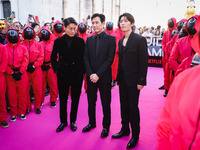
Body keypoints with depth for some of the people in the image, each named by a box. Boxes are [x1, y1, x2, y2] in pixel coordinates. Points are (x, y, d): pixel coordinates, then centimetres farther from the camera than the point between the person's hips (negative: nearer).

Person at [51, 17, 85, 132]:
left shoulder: (80, 41, -1)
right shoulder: (58, 41, 0)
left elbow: (84, 58, 4)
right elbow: (53, 57, 10)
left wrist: (82, 71, 0)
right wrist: (56, 69, 5)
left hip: (77, 74, 0)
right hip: (63, 74, 0)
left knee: (75, 99, 10)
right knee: (63, 99, 10)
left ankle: (73, 121, 28)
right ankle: (63, 121, 27)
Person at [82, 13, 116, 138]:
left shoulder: (111, 39, -4)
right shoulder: (89, 39, 9)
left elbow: (110, 59, -10)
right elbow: (86, 58, 5)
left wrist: (98, 74, -15)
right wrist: (90, 74, -8)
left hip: (104, 77, -4)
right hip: (91, 77, 4)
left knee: (106, 103, 7)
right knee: (91, 102, 14)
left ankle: (106, 127, 24)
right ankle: (92, 123, 34)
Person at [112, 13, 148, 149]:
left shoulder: (139, 39, -10)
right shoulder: (121, 41, 11)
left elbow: (144, 61, -12)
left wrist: (141, 81, -16)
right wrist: (118, 78, 11)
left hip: (133, 80, -6)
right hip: (123, 79, 7)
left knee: (133, 107, 1)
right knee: (124, 105, 14)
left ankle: (135, 135, 18)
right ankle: (125, 130, 31)